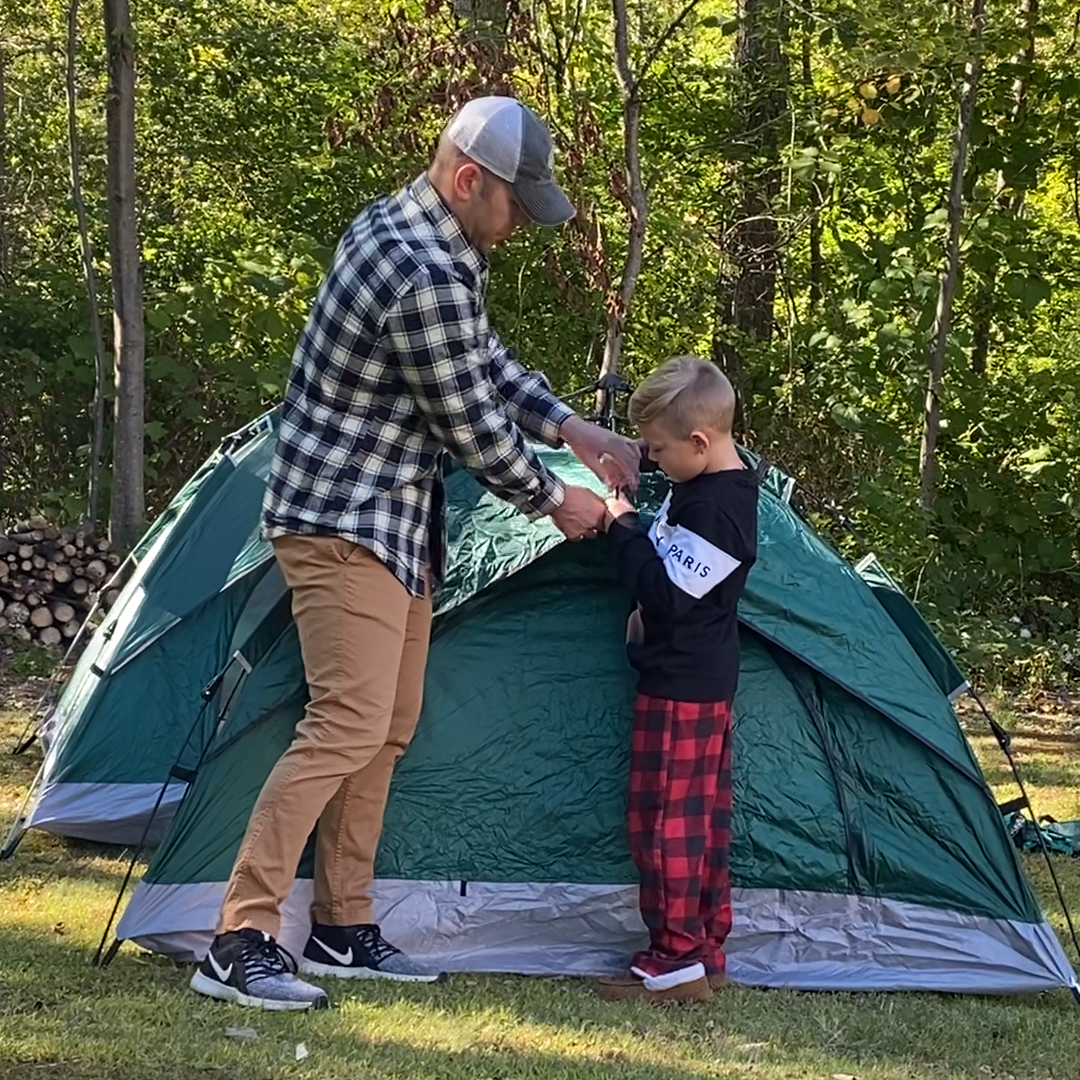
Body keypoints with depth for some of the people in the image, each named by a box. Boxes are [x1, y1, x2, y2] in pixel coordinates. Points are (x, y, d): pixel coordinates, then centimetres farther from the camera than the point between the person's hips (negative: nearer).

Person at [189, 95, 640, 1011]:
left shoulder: (403, 228, 7)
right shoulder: (425, 279, -26)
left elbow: (488, 364, 18)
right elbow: (472, 428, -17)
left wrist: (573, 429, 9)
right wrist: (553, 501, -1)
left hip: (392, 519, 11)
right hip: (344, 521, -11)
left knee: (389, 727, 13)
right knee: (347, 724, -15)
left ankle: (343, 930, 20)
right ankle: (239, 943, -13)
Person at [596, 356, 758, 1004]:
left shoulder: (714, 507, -22)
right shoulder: (725, 489, 9)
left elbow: (667, 592, -24)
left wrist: (625, 529, -15)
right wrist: (634, 530, 10)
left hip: (680, 687, -10)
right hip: (709, 680, 10)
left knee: (665, 817, -5)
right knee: (703, 815, 13)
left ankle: (675, 961, -1)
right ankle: (706, 951, 19)